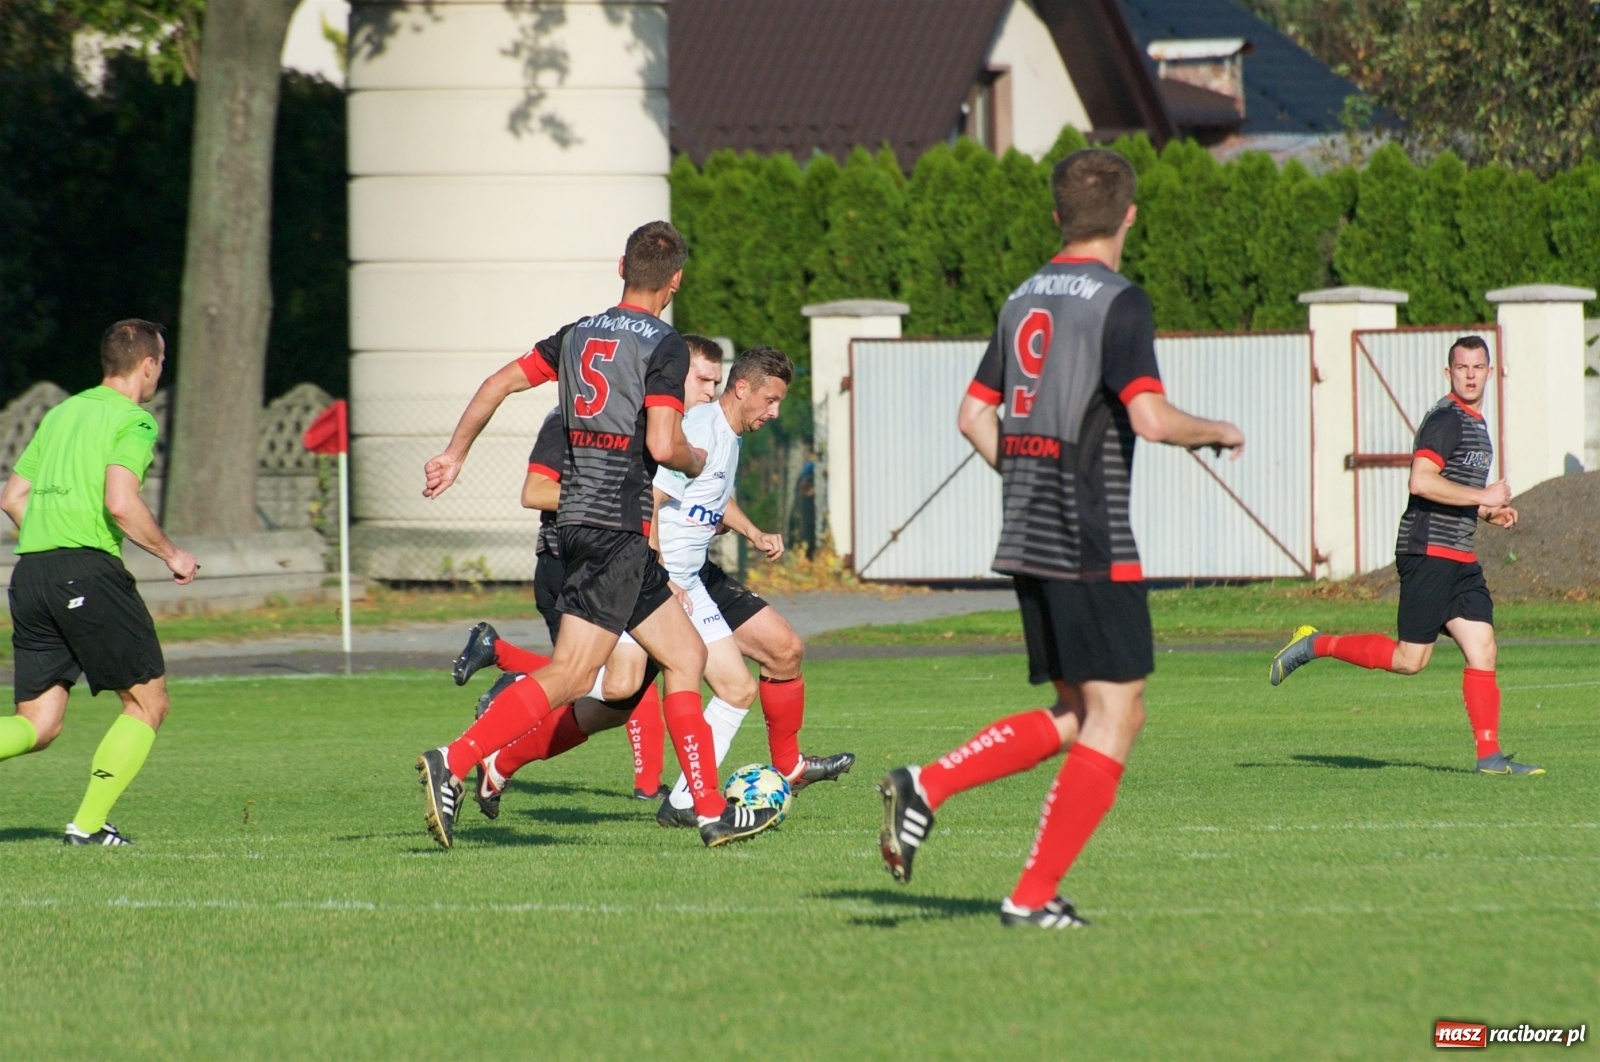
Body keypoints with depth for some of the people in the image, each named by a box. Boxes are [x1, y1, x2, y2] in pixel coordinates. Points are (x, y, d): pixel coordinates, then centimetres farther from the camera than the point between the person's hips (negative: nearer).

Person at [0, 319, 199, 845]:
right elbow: (121, 503, -16)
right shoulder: (134, 420, -2)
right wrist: (171, 555, -3)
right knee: (147, 703, 6)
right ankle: (88, 825, 0)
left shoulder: (60, 414, 21)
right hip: (88, 573, -7)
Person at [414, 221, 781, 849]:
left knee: (686, 656, 13)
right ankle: (453, 763, -24)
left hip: (578, 516, 9)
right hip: (618, 528, -9)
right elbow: (662, 444, -18)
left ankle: (712, 811, 12)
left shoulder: (577, 335, 12)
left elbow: (499, 384, 14)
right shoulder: (663, 346, -8)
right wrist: (695, 462, 4)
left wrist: (455, 455, 23)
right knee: (573, 675, -14)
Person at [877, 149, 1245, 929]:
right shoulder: (1118, 302, -10)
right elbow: (1150, 418, -20)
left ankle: (926, 787, -1)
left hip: (1026, 540, 8)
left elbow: (974, 416, 17)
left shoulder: (1024, 300, 13)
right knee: (1112, 715, -1)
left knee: (1074, 717, 15)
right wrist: (1216, 433, -2)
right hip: (1093, 544, -8)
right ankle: (1035, 895, -4)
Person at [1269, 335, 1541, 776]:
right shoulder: (1445, 420, -12)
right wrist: (1482, 496, -19)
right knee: (1410, 659, -7)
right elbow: (1422, 481, -24)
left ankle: (1489, 755, 0)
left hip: (1460, 559, 9)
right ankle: (1316, 644, 7)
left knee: (1483, 652, 1)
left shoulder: (1476, 424, 20)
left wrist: (1489, 512, 15)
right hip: (1428, 553, -9)